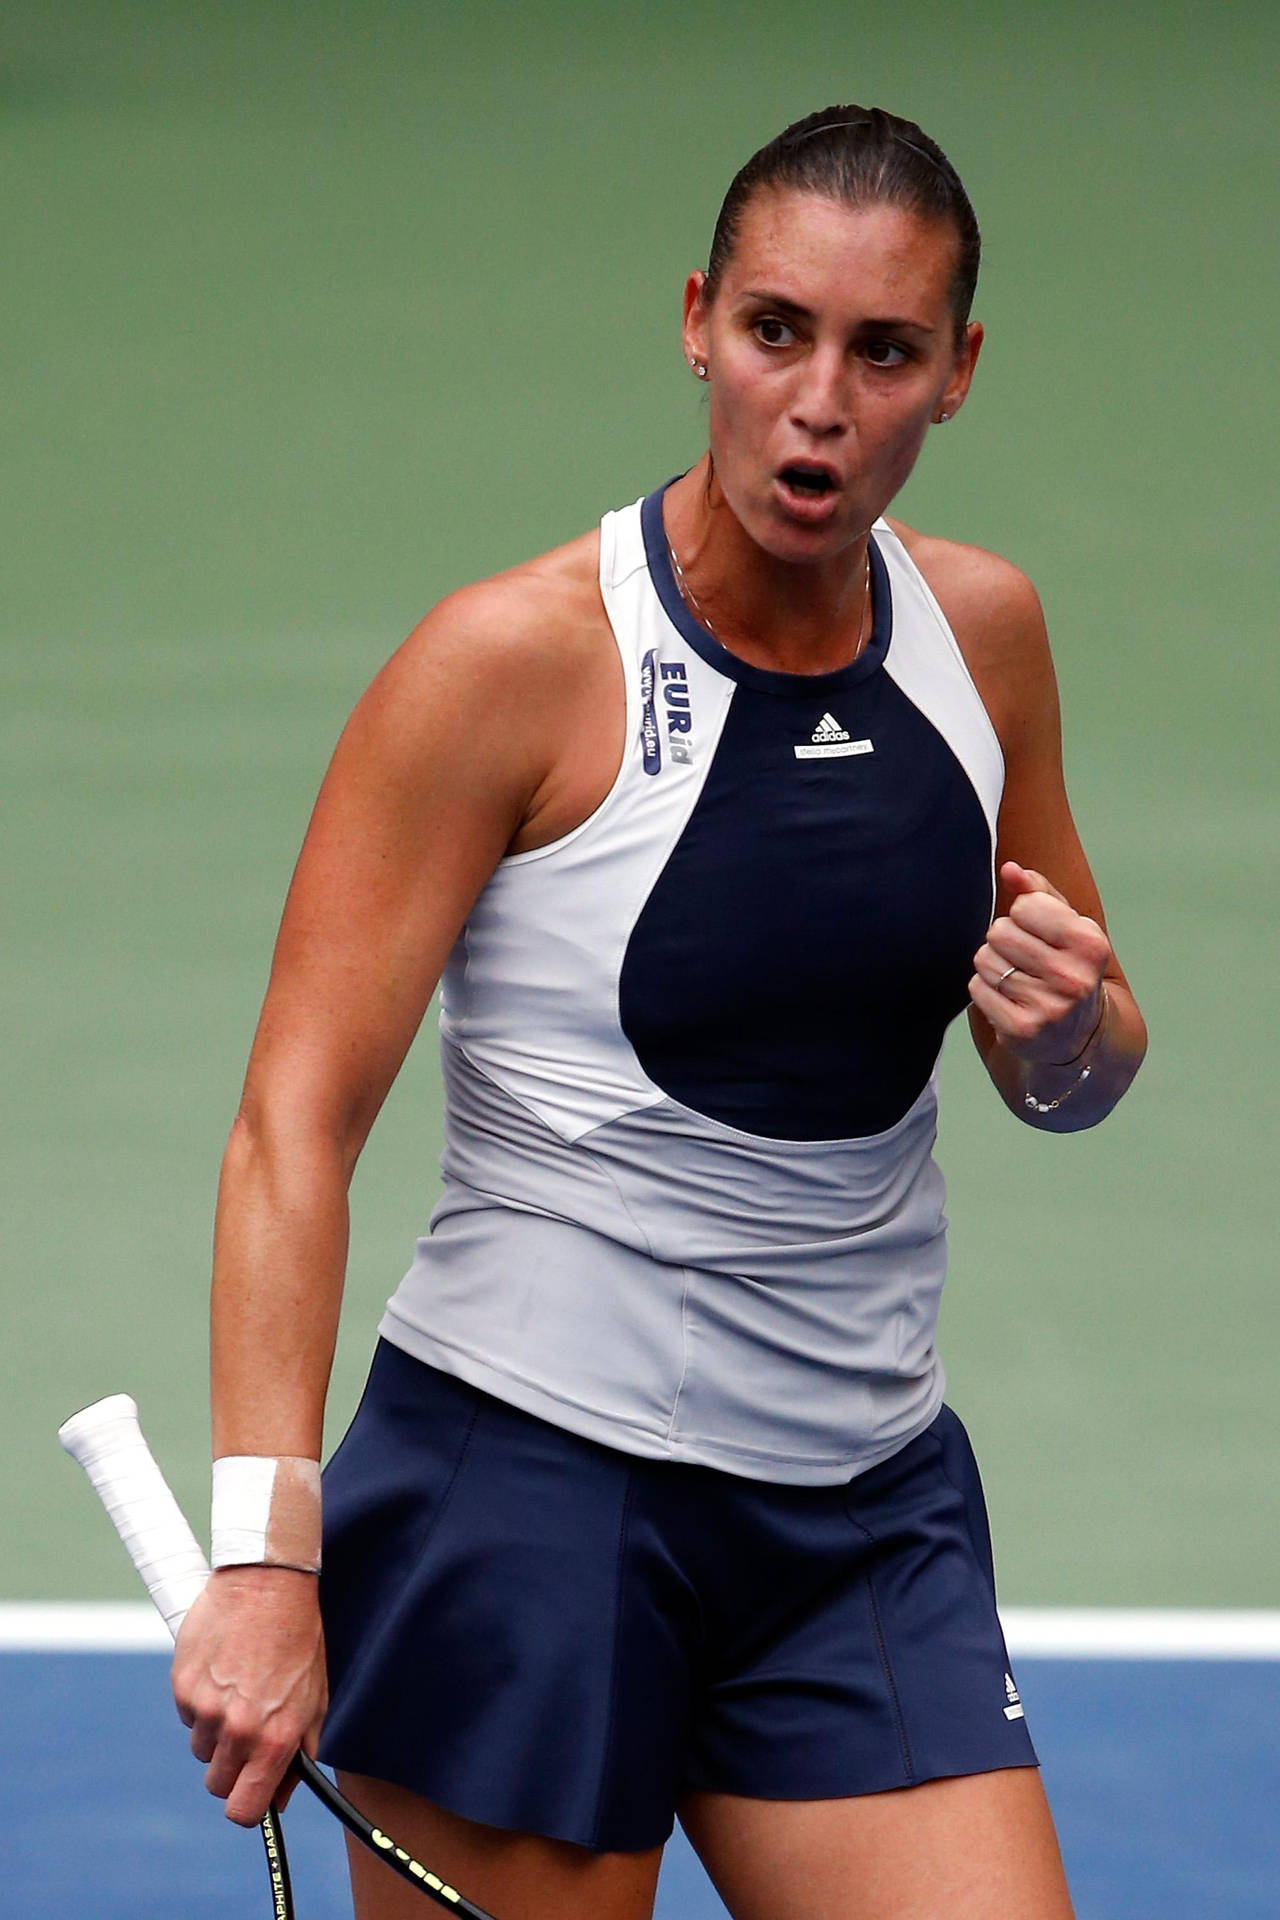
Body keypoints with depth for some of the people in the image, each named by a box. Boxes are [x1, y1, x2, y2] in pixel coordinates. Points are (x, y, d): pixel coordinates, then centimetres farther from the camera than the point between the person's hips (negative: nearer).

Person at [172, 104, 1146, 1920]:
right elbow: (297, 1117, -15)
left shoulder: (985, 629, 5)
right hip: (532, 1491, -5)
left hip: (870, 1523, 5)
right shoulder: (517, 658, -12)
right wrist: (265, 1545, -25)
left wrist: (1072, 1035, -6)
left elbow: (1074, 1077, 19)